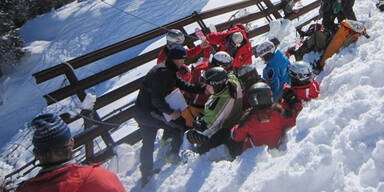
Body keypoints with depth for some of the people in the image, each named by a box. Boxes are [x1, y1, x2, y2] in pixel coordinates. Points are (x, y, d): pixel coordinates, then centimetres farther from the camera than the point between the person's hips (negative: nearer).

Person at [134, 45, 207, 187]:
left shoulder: (169, 71, 13)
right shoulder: (162, 72, -20)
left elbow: (182, 84, 15)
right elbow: (156, 98, -26)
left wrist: (202, 89, 7)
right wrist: (170, 112, -18)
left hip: (141, 113, 10)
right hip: (149, 113, -10)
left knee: (148, 144, 19)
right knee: (180, 123, 4)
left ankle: (146, 176, 29)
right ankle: (173, 155, 13)